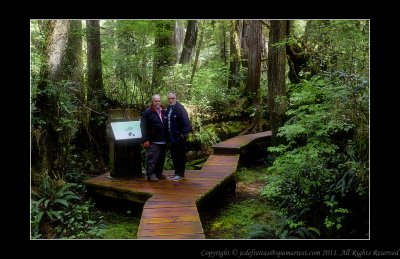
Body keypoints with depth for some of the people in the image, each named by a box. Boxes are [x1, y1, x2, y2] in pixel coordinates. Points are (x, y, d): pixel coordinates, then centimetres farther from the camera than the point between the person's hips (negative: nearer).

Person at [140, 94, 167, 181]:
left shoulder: (163, 112, 14)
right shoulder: (147, 112, -6)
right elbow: (144, 127, -11)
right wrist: (145, 140, -17)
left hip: (163, 141, 7)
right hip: (153, 141, -6)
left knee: (161, 159, 13)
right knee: (152, 159, -4)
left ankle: (159, 173, 24)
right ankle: (150, 175, 4)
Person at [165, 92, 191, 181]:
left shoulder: (180, 108, -12)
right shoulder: (168, 109, 12)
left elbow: (185, 122, -17)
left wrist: (183, 134, -20)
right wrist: (167, 136, 15)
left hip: (179, 137, -8)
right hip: (171, 137, 8)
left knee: (180, 156, 1)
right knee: (174, 156, 15)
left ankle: (180, 174, 8)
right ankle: (177, 172, 26)